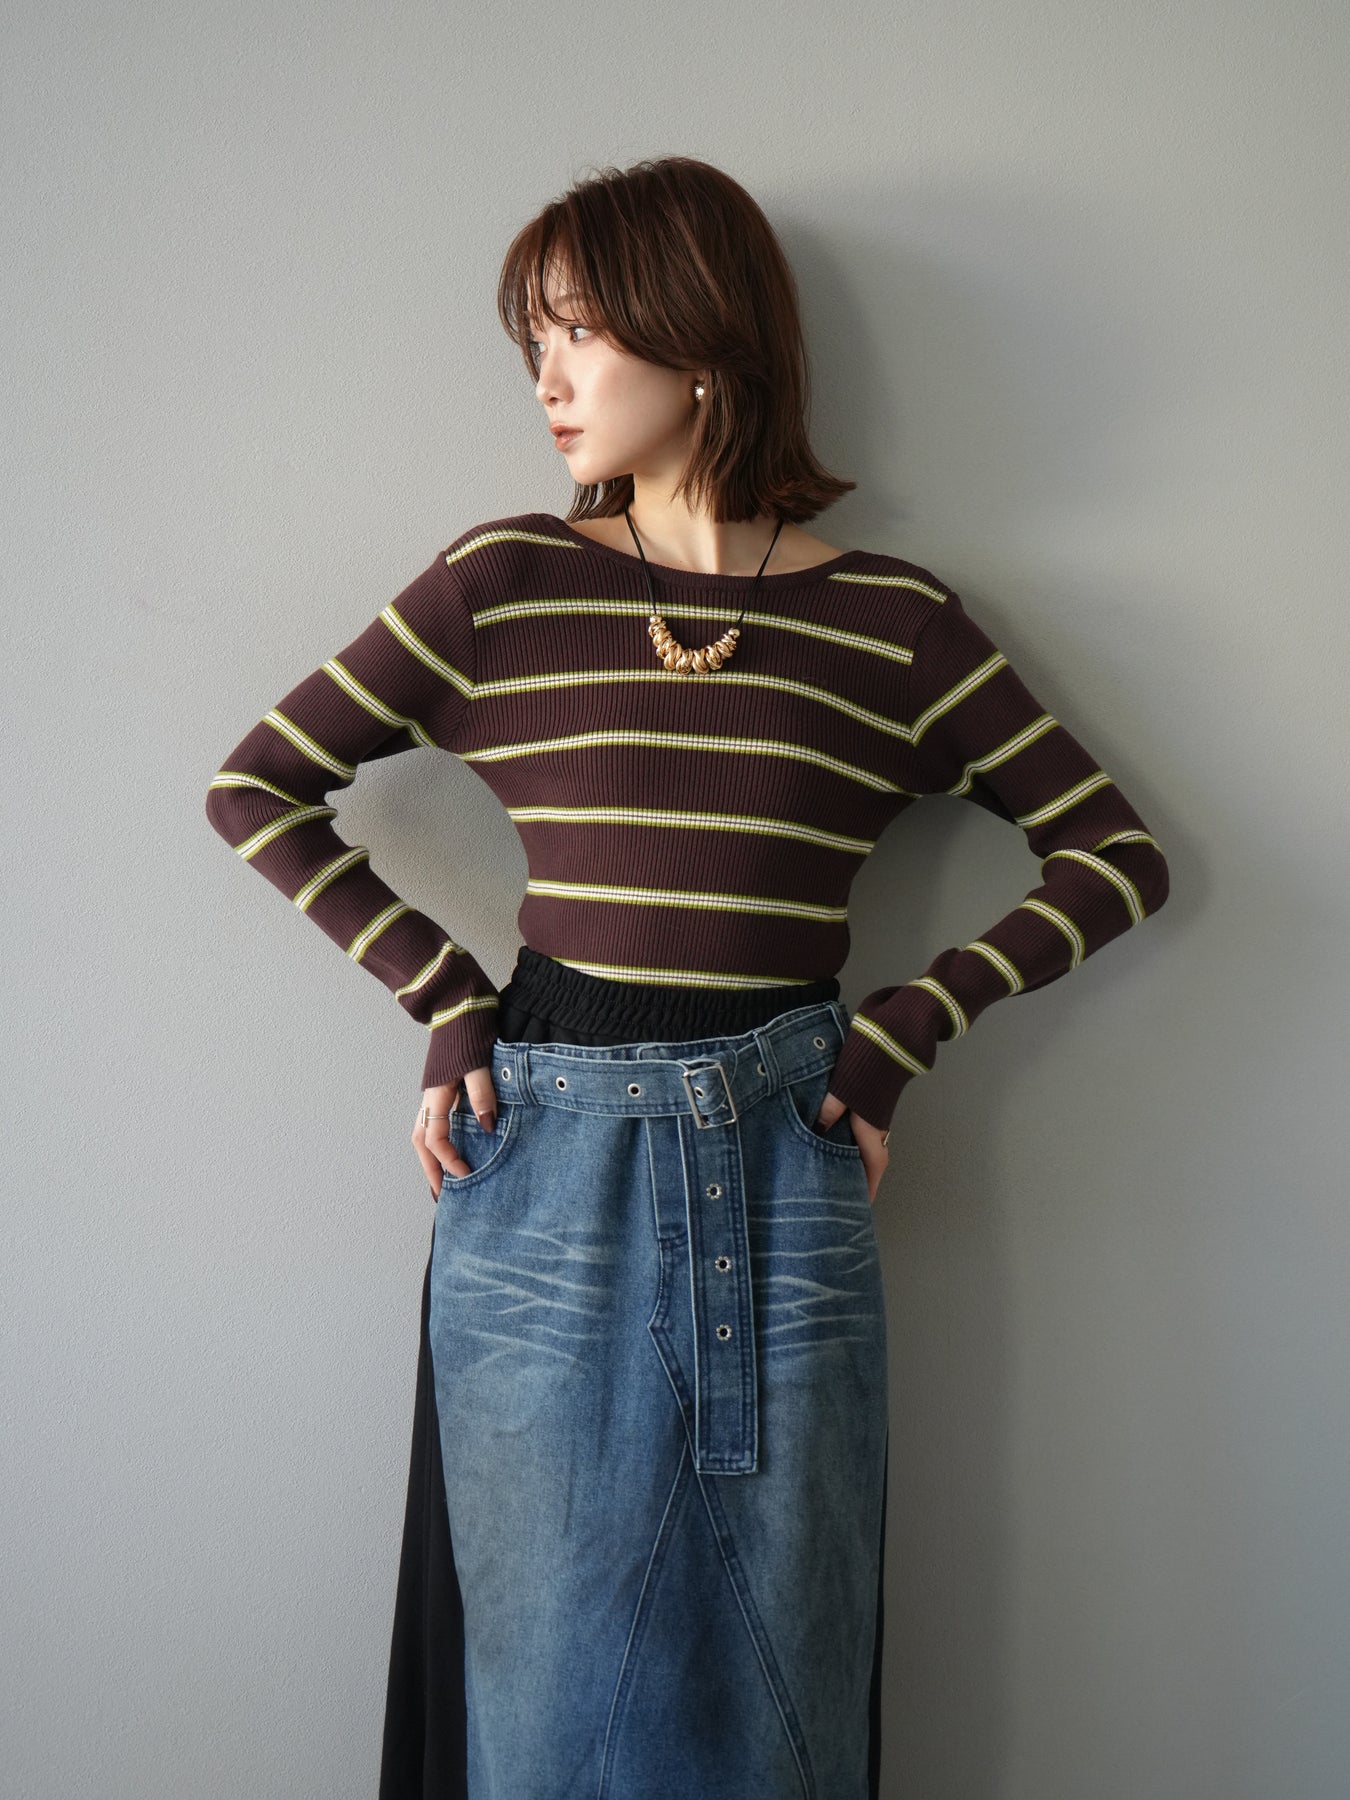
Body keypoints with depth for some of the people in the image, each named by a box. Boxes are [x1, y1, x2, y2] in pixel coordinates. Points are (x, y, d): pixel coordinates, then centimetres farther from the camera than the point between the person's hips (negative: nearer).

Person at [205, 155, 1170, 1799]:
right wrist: (447, 1003, -1)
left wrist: (909, 1026, -3)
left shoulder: (890, 619, 2)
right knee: (551, 1667, 11)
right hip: (543, 1158, 0)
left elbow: (1117, 857, 6)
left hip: (782, 1168, 0)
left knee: (772, 1666, 12)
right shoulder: (503, 582, 2)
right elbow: (253, 790, 7)